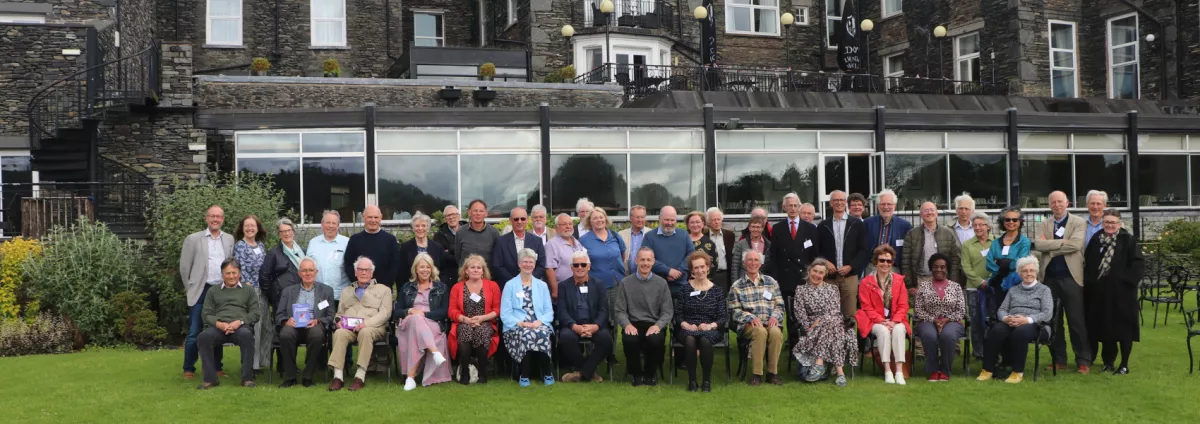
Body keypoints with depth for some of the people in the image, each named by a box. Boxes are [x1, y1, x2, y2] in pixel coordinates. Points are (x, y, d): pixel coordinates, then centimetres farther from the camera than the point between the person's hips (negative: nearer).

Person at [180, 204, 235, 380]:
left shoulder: (229, 239, 8)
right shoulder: (193, 239, -1)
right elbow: (184, 267, 2)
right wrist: (190, 288, 3)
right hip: (200, 292, -3)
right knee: (194, 333, -2)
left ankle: (216, 368, 17)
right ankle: (188, 369, 8)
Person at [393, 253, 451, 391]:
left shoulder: (441, 287, 16)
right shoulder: (406, 287, 21)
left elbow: (444, 311, 3)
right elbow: (395, 313, 14)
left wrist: (424, 314, -11)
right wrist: (410, 311, -9)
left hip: (433, 326, 0)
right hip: (408, 325, 0)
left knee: (416, 331, -38)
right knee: (416, 319, -39)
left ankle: (411, 376, -49)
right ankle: (435, 353, -61)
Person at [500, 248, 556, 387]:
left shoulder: (542, 285, 18)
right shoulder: (510, 285, 10)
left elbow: (549, 311, 11)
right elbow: (505, 314, 2)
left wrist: (540, 322, -10)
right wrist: (520, 323, -15)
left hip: (539, 326, 2)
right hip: (517, 328, -2)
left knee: (542, 334, -36)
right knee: (527, 335, -37)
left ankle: (547, 373, -20)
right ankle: (525, 374, -22)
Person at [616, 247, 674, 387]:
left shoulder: (661, 283, 7)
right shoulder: (625, 283, 7)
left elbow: (668, 311, 3)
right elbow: (619, 310, 4)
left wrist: (657, 325, -16)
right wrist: (627, 324, -16)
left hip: (654, 325, 0)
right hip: (633, 324, 0)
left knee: (655, 340, -34)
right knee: (629, 339, -34)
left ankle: (650, 373, -1)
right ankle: (636, 373, -3)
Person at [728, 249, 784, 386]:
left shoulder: (771, 282, 18)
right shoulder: (737, 286, 12)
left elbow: (780, 305, 14)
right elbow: (735, 310, 3)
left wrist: (775, 316, -7)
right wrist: (751, 318, -14)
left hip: (770, 323, 2)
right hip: (749, 324, -2)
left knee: (776, 332, -34)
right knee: (760, 331, -36)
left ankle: (773, 372, -20)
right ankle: (756, 373, -27)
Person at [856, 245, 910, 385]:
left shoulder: (899, 280, 8)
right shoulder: (866, 282, 2)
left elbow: (903, 306, 3)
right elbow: (867, 307, -3)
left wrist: (894, 321, -15)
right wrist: (882, 321, -17)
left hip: (896, 321, 1)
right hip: (876, 322, -1)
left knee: (899, 330, -32)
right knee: (883, 331, -34)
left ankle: (899, 371, -37)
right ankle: (887, 370, -32)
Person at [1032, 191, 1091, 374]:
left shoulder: (1079, 223, 2)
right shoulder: (1044, 225, 11)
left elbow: (1075, 244, -14)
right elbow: (1038, 244, -6)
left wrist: (1049, 246, -9)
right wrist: (1061, 242, -14)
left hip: (1071, 277, -3)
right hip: (1049, 278, 3)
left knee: (1077, 321, -2)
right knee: (1053, 321, 6)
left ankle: (1083, 361, 4)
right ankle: (1059, 360, 14)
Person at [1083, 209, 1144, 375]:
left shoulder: (1128, 240, -5)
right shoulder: (1096, 240, 7)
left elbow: (1139, 263, -10)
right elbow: (1088, 264, 13)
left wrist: (1127, 280, -16)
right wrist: (1089, 282, 4)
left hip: (1121, 292, -4)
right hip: (1100, 292, 4)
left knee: (1123, 328, 2)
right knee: (1104, 328, 9)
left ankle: (1124, 364, 10)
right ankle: (1108, 362, 21)